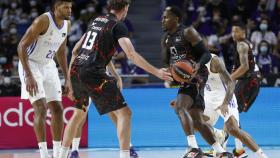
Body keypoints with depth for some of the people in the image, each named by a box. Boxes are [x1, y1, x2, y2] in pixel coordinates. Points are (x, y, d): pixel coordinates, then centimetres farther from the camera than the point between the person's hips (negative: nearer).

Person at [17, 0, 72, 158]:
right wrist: (29, 76, -29)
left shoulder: (67, 24, 1)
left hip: (48, 66, 8)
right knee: (41, 108, -17)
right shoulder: (43, 21, -23)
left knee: (57, 108, 5)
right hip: (31, 64, -8)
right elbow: (22, 46, -24)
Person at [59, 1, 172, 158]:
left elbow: (75, 50, 24)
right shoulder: (118, 25, -2)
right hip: (93, 74, -8)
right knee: (124, 113, -5)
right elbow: (131, 54, -15)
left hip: (75, 71, 8)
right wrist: (156, 72, -12)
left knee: (79, 113, 28)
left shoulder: (96, 21, 20)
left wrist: (72, 82, 30)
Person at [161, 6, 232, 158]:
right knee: (197, 121, 8)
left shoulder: (188, 33, -9)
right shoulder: (166, 40, 14)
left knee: (179, 107, -28)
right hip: (184, 80, 9)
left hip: (196, 77, -9)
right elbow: (168, 63, 24)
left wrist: (198, 65, -32)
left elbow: (206, 54, -13)